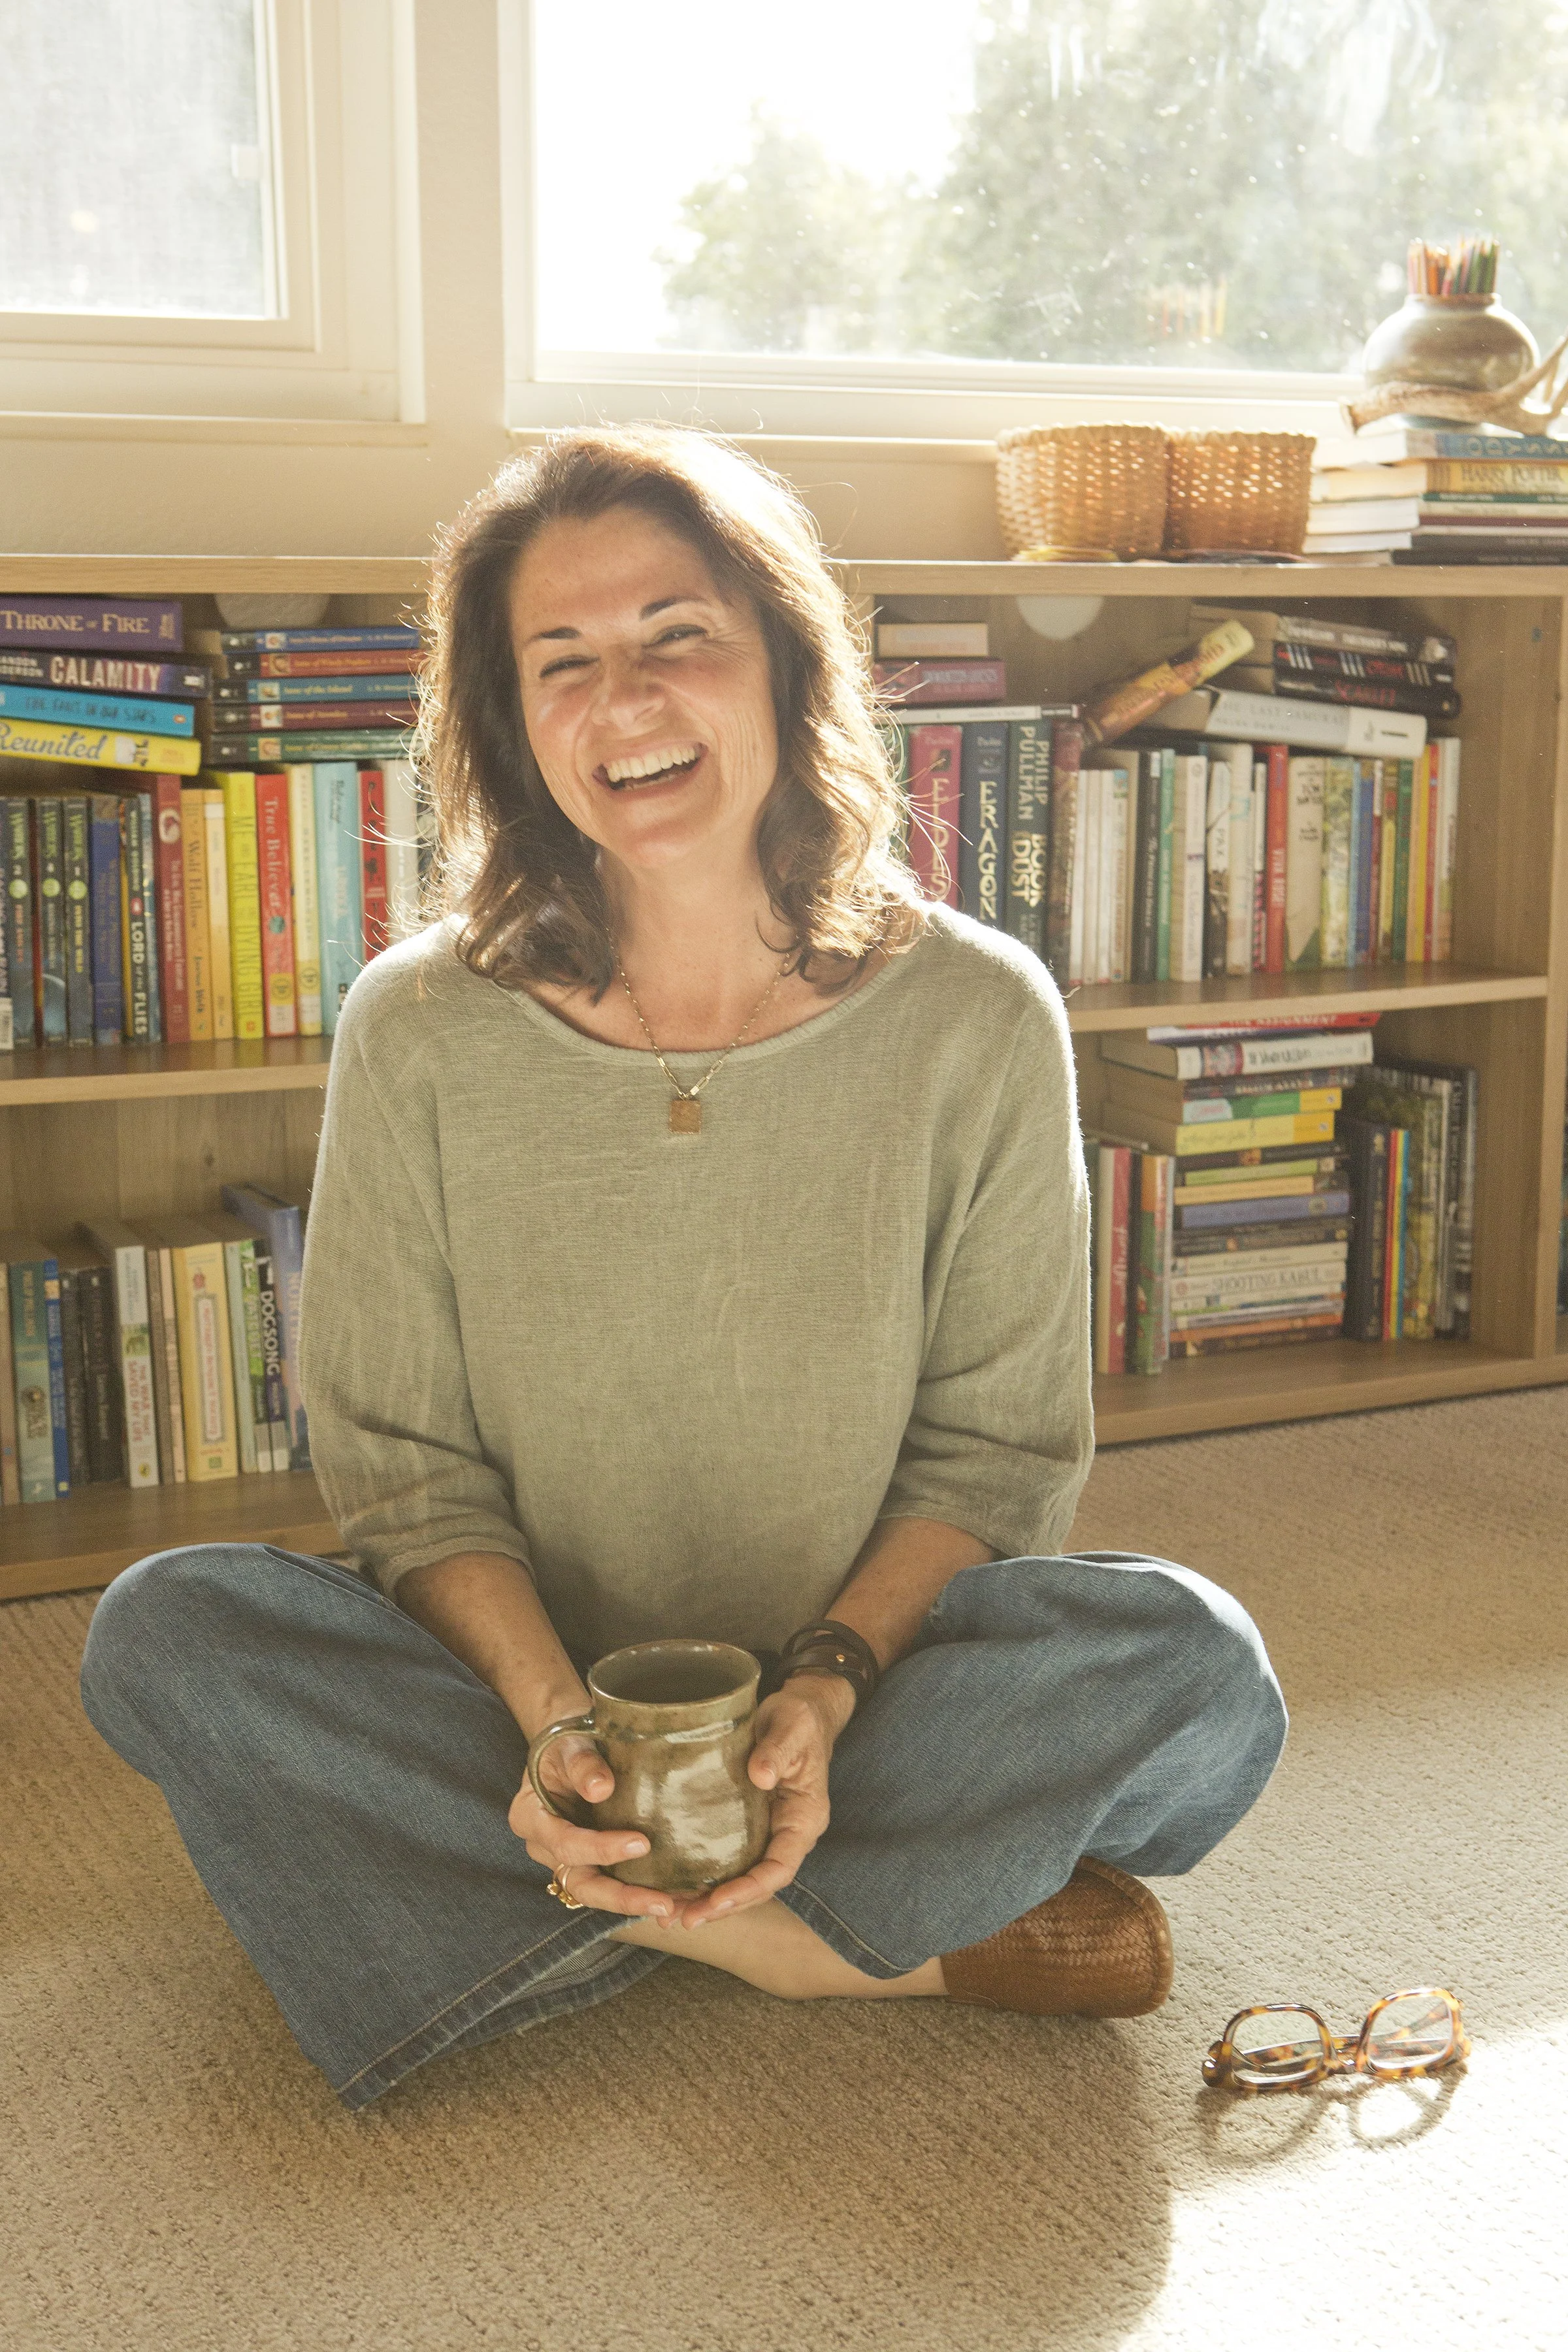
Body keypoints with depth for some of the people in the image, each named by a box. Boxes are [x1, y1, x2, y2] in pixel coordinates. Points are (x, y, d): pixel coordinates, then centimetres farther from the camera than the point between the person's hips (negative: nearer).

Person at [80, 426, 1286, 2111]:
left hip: (864, 1681, -1)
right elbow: (406, 1466, -4)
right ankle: (890, 1933, -21)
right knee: (157, 1637, -25)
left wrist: (827, 1689, -20)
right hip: (520, 1682, 2)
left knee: (1197, 1670, -26)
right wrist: (550, 1715, -22)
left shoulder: (976, 1018, -9)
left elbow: (994, 1450, -3)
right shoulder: (419, 1036, -7)